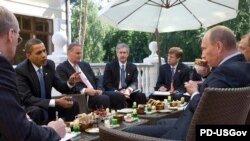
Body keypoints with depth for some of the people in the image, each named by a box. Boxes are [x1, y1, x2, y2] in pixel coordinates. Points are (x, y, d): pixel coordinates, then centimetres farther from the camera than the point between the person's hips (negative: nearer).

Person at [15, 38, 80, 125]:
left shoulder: (50, 64, -3)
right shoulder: (20, 70, -19)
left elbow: (60, 87, 3)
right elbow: (26, 99, -26)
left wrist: (70, 82, -21)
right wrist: (56, 102, -32)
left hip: (48, 107, 6)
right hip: (29, 109, -5)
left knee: (73, 104, -11)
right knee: (36, 111, -36)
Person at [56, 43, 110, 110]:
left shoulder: (85, 65, 23)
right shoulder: (61, 68, 3)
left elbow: (96, 80, 22)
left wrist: (99, 90, -1)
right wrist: (84, 90, -21)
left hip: (95, 94, 7)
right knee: (105, 99, -32)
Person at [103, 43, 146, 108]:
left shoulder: (133, 67, 13)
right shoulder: (109, 66, 6)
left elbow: (134, 83, 1)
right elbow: (106, 84, -2)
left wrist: (129, 90, -24)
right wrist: (118, 92, -20)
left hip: (128, 93, 3)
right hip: (113, 94, -2)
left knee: (141, 95, -26)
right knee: (119, 96, -36)